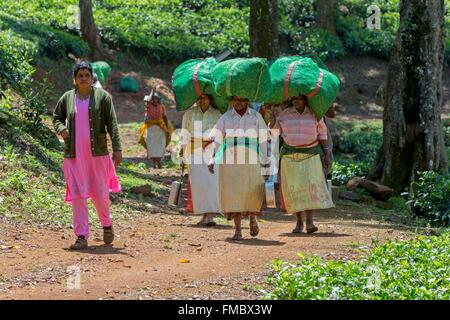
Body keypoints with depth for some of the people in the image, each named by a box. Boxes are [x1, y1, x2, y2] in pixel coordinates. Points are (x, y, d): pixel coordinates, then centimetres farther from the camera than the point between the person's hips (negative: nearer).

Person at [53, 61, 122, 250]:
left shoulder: (102, 96, 1)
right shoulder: (67, 98, 7)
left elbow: (112, 123, -2)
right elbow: (56, 118, 20)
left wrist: (117, 149, -9)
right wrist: (61, 129, -3)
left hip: (97, 153, -2)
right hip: (74, 154, 2)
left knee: (99, 192, 2)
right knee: (77, 195, -2)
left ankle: (106, 224, 31)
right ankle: (81, 237, 0)